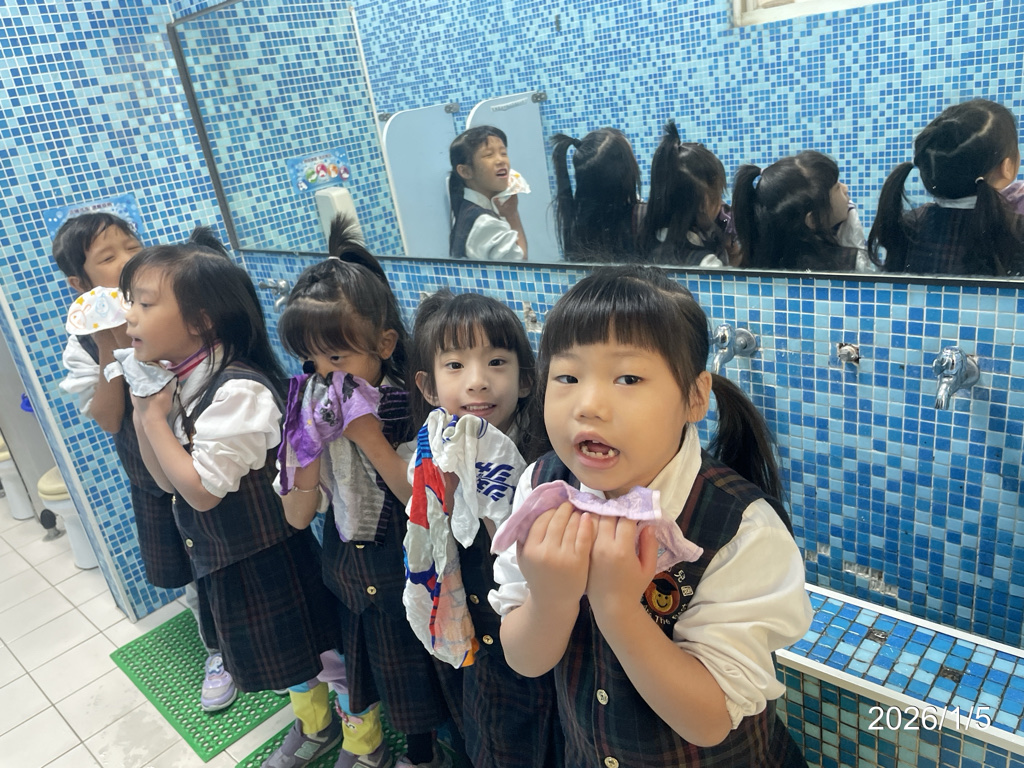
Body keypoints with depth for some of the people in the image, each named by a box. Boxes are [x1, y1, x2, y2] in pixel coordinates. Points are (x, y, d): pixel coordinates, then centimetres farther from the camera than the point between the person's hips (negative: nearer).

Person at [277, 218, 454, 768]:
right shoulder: (311, 408, -6)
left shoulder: (411, 408, -21)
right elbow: (298, 516, -6)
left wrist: (368, 435, -31)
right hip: (346, 572, 5)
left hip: (404, 572, -4)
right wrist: (310, 446, -21)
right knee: (359, 667, 24)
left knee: (413, 675, 15)